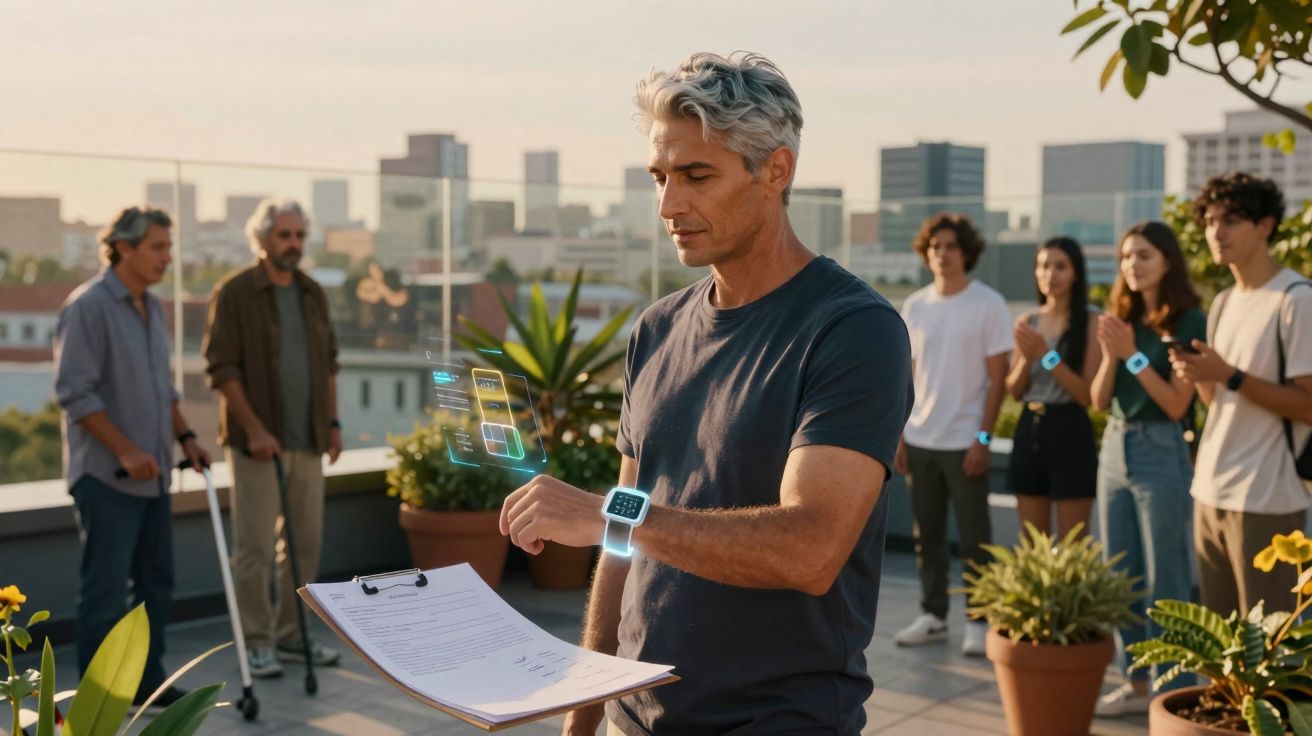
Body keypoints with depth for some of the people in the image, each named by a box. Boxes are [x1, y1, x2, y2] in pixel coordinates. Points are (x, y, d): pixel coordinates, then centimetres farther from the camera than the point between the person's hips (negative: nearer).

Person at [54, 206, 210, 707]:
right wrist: (126, 450, -20)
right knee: (105, 589, -3)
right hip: (106, 476, -8)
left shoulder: (152, 307, 12)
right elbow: (75, 392, -18)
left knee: (156, 581, 14)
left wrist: (184, 437, 11)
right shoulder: (88, 306, -13)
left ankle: (148, 681, 25)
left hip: (151, 474, 9)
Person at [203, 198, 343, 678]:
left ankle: (290, 634, 21)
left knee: (306, 542, 9)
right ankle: (256, 642, 9)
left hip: (307, 441, 6)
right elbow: (222, 368, -11)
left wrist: (332, 422, 10)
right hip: (257, 442, -6)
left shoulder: (312, 294, 12)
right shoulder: (234, 293, -7)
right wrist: (254, 429, -16)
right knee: (256, 547, -2)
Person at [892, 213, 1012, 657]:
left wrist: (983, 439, -12)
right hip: (919, 439, 5)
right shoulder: (914, 306, 8)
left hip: (964, 441, -4)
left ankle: (979, 623, 12)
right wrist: (898, 434, 7)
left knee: (974, 538, 3)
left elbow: (998, 379, -7)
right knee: (927, 535, 11)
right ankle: (932, 616, 21)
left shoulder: (989, 305, -5)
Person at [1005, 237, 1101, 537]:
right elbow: (1014, 390, 11)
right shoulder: (1027, 321, 10)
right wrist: (1027, 357, -8)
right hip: (1029, 430, 5)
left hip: (1070, 432, -5)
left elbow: (1088, 394, -12)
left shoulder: (1091, 321, -6)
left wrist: (1047, 354, -17)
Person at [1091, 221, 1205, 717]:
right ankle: (1135, 684, 20)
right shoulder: (1121, 318, 9)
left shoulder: (1188, 321, -9)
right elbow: (1099, 400, 7)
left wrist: (1133, 355, -18)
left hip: (1161, 452, -7)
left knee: (1163, 581, -1)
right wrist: (1110, 354, -9)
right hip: (1114, 448, 7)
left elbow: (1177, 405, -13)